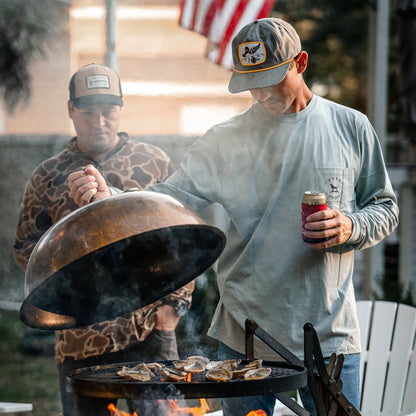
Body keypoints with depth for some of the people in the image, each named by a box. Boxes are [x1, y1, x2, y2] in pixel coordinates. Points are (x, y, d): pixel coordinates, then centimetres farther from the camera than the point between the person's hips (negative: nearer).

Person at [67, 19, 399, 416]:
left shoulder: (350, 127, 3)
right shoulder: (225, 141, 0)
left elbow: (385, 207, 10)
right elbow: (169, 200, -7)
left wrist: (351, 228, -12)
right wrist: (110, 198, -25)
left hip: (329, 336, 0)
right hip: (246, 336, 0)